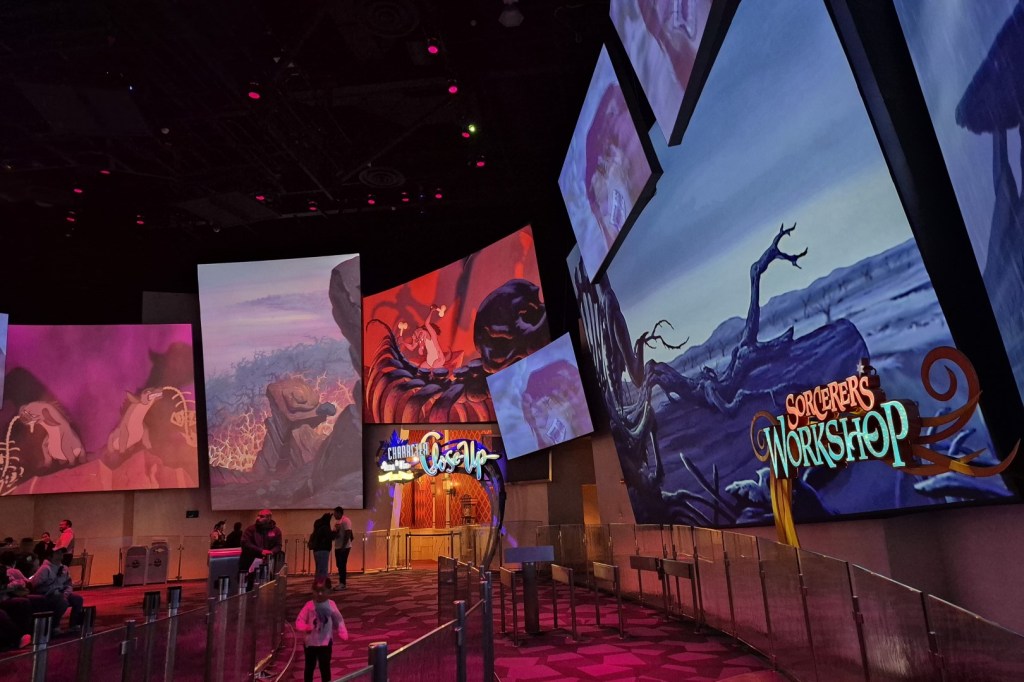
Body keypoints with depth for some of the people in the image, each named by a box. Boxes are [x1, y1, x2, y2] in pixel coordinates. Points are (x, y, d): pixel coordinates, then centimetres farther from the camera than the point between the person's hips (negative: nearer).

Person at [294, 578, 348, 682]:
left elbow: (338, 620, -3)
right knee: (309, 668, 16)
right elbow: (298, 622, -9)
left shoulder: (331, 604, -7)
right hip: (310, 642, 1)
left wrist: (343, 633, -19)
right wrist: (307, 627, -30)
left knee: (325, 668, 9)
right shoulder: (309, 605, -9)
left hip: (325, 643, 0)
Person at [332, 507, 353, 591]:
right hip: (338, 547, 9)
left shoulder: (346, 521, -14)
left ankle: (343, 583, 0)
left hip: (344, 547, -9)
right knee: (339, 565, 12)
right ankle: (342, 582, 19)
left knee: (342, 565, -6)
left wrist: (343, 546, -22)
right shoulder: (338, 521, 15)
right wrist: (334, 534, -1)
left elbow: (348, 534, -20)